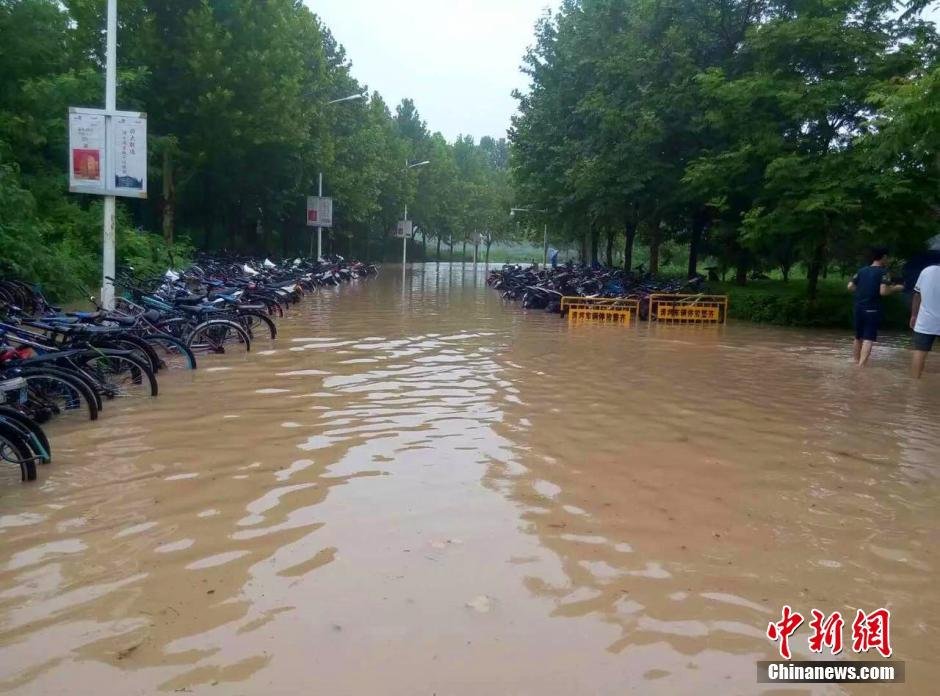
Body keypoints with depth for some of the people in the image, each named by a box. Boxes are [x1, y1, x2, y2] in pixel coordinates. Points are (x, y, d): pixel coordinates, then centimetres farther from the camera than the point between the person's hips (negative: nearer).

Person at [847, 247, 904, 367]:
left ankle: (855, 362, 29)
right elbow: (883, 292, -18)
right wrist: (896, 288, -1)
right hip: (872, 310, -6)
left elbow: (850, 287, 9)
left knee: (858, 337, 19)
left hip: (859, 308, 6)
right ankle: (861, 366, -19)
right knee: (869, 339, -9)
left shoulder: (862, 270, 9)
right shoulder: (883, 272, -8)